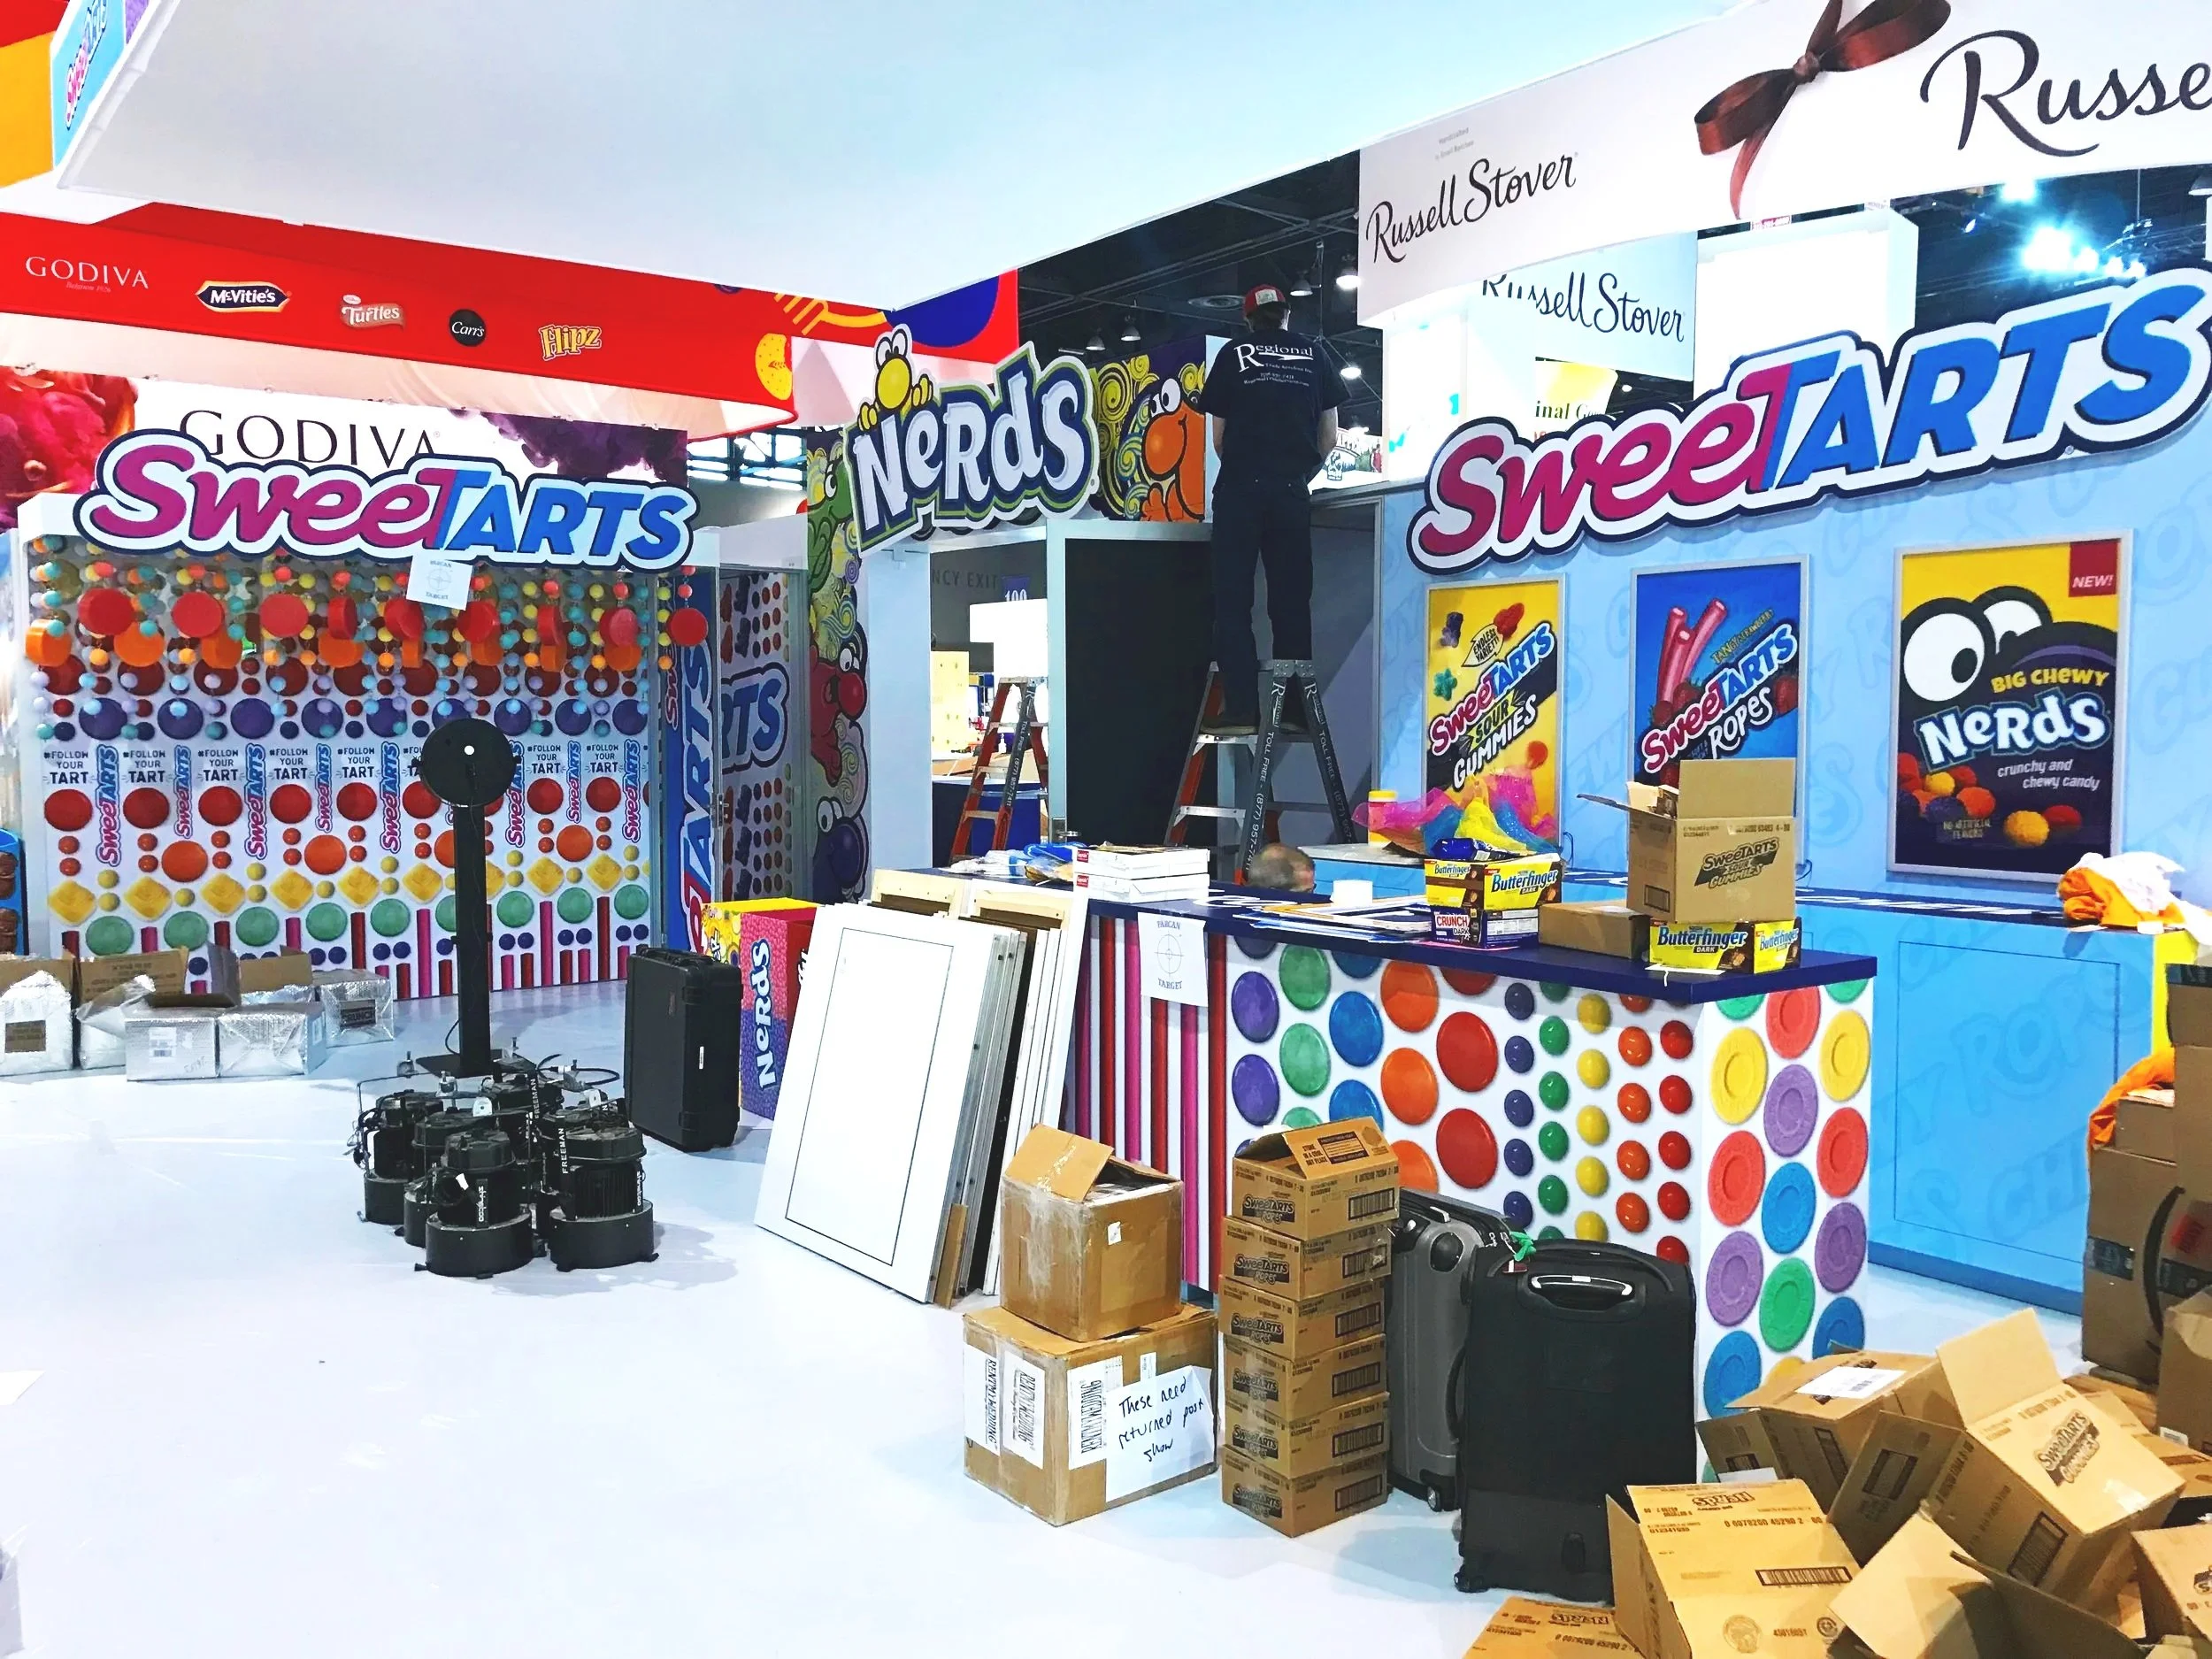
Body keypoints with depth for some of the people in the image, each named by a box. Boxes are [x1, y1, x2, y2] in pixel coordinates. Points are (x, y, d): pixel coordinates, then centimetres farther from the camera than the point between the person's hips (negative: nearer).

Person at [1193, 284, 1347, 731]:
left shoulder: (1233, 354, 10)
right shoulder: (1315, 354, 14)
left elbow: (1218, 437, 9)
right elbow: (1329, 438, 12)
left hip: (1240, 488, -2)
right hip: (1292, 490, 2)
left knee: (1233, 600, -1)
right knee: (1292, 600, 6)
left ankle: (1241, 708, -9)